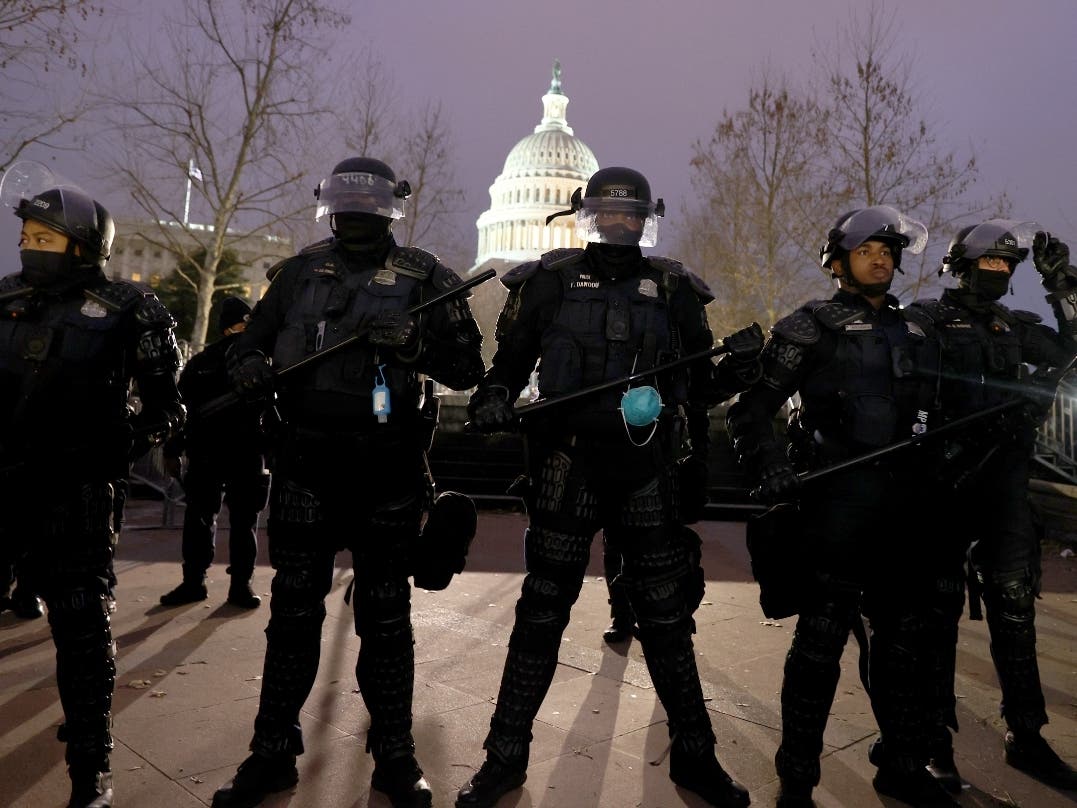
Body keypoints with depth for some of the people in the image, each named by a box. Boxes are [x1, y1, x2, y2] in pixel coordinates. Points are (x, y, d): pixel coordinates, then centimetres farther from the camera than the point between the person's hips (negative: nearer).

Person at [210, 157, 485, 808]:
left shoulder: (424, 278, 3)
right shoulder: (299, 273, 11)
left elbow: (468, 368, -2)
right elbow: (251, 341, 17)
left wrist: (413, 342, -20)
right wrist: (248, 365, -6)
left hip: (388, 469, -2)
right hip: (307, 462, 2)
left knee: (386, 616, 9)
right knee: (294, 611, 10)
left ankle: (395, 755, 25)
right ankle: (273, 754, 26)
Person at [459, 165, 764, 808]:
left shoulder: (674, 290, 9)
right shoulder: (552, 281, 5)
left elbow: (701, 386, 11)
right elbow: (510, 361, 8)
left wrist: (739, 366, -9)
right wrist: (494, 398, -13)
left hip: (649, 473, 2)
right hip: (568, 469, -1)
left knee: (667, 616, 10)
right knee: (542, 613, 6)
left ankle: (694, 756, 28)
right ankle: (507, 755, 22)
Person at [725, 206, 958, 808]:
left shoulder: (917, 336, 18)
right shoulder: (810, 328, 0)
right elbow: (751, 409, -5)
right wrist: (771, 466, -18)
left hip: (905, 509, 6)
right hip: (836, 504, -6)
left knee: (906, 638, 14)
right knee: (821, 641, -2)